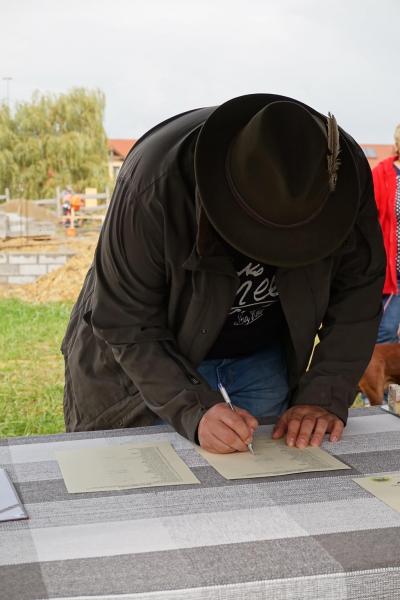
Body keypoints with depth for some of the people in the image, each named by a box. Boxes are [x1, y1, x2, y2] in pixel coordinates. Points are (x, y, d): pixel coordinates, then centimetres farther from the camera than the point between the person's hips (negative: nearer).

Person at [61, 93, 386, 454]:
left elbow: (357, 291, -14)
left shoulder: (346, 178, -26)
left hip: (265, 355, 3)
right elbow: (126, 324, -28)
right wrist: (195, 411, -38)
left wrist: (326, 397, -23)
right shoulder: (155, 184, -36)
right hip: (157, 354, -2)